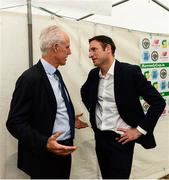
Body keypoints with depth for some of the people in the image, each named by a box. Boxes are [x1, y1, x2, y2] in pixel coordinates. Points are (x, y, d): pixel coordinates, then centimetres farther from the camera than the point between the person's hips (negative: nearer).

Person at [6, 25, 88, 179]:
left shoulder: (55, 74, 9)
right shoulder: (30, 78, -19)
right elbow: (15, 122, -21)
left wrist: (69, 121, 16)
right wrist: (44, 143, -29)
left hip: (64, 150, 9)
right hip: (44, 156, -8)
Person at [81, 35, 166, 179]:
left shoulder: (130, 71, -15)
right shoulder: (93, 74, 3)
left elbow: (158, 102, -14)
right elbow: (84, 92, 26)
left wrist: (140, 130, -14)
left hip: (120, 138, -5)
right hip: (100, 137, 6)